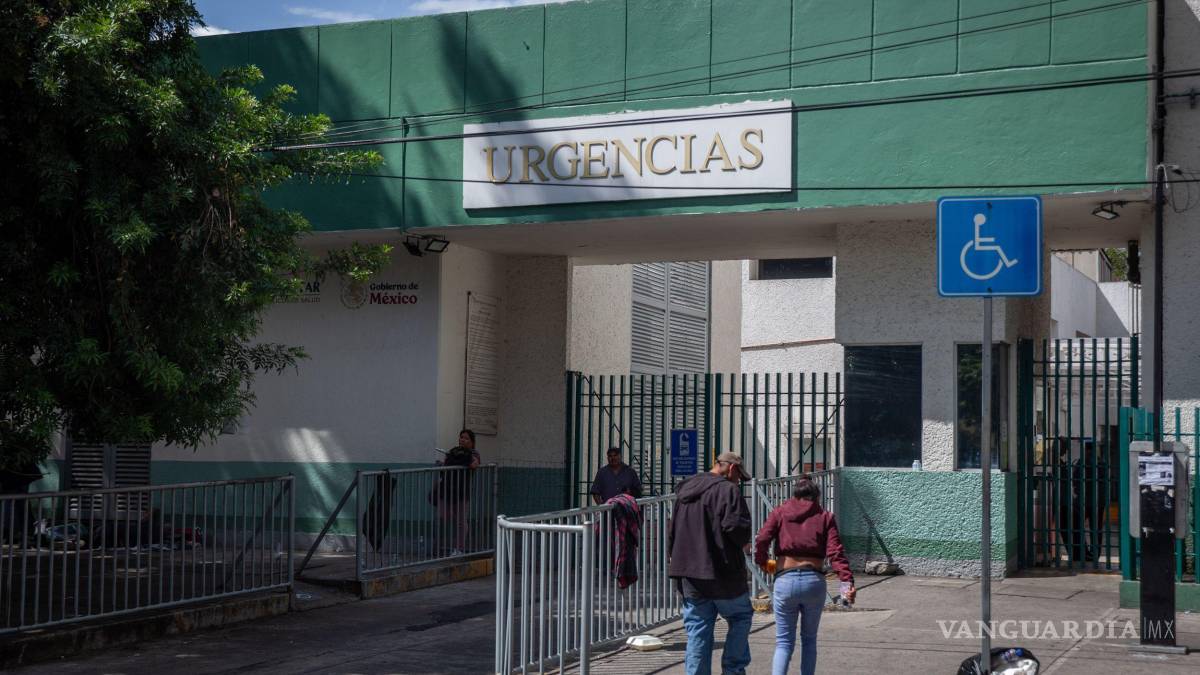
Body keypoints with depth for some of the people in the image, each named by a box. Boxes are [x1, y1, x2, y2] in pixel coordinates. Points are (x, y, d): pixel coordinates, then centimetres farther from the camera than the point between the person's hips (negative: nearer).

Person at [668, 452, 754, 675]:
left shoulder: (684, 491, 16)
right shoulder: (727, 490, -9)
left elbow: (672, 533, 19)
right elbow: (736, 525, -20)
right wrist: (745, 543, 0)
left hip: (688, 576, 6)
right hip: (722, 572, -6)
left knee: (697, 631, 9)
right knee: (741, 616, 14)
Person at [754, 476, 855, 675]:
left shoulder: (780, 512, 11)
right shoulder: (825, 517, 10)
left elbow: (762, 540, -3)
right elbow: (835, 552, -3)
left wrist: (762, 562, 14)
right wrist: (848, 580, -10)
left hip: (785, 580, 0)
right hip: (814, 581, 0)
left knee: (784, 642, 7)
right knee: (809, 639, 19)